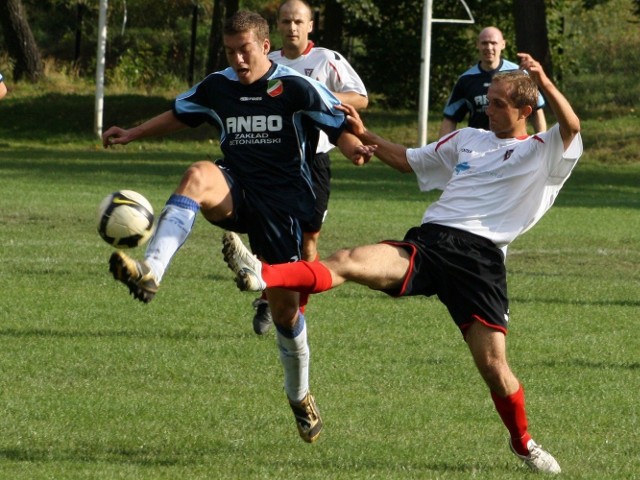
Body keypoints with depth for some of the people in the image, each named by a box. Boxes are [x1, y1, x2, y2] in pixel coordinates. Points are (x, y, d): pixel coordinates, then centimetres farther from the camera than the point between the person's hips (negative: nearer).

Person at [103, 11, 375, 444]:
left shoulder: (297, 89, -7)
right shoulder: (218, 87, 6)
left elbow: (341, 128, -6)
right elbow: (180, 115, 24)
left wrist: (355, 149, -28)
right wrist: (132, 134, 14)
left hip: (284, 199, -3)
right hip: (235, 192, 3)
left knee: (285, 304, 0)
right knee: (199, 176, -34)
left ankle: (300, 395, 27)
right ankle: (150, 273, -52)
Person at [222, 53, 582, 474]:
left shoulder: (542, 154, 11)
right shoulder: (467, 140, 27)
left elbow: (572, 127, -10)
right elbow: (407, 160, 38)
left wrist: (543, 81, -22)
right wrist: (363, 134, 27)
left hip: (481, 259, -4)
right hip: (429, 241, 4)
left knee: (493, 365, -9)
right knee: (349, 262, -22)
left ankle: (523, 443, 17)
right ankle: (262, 275, -43)